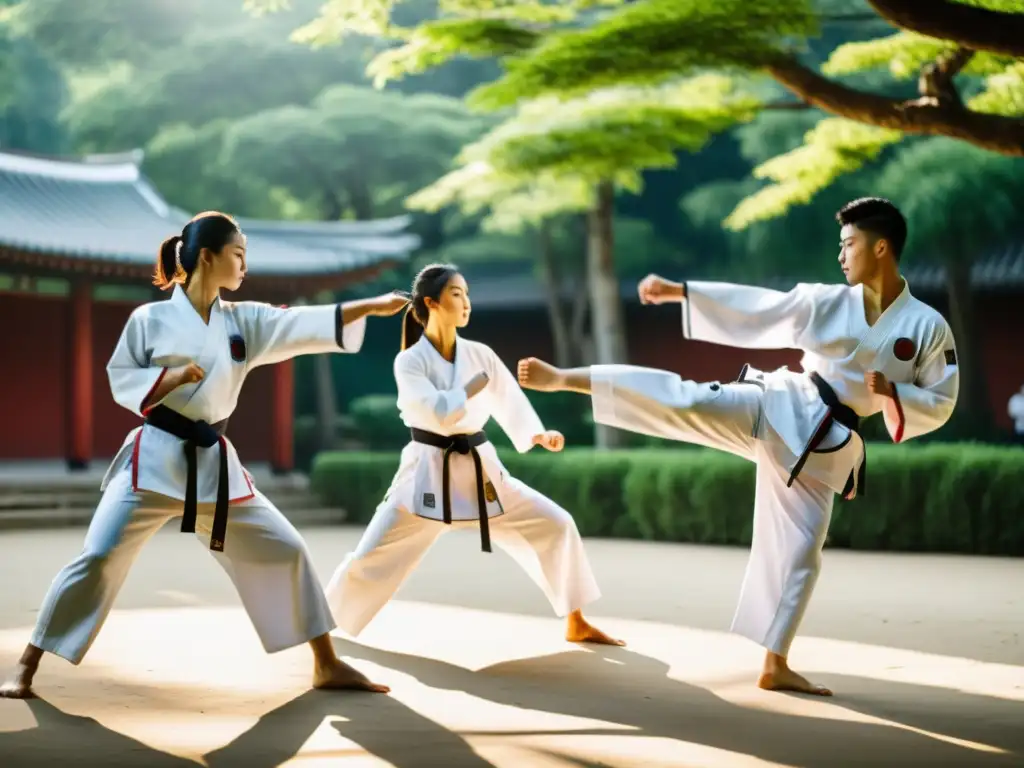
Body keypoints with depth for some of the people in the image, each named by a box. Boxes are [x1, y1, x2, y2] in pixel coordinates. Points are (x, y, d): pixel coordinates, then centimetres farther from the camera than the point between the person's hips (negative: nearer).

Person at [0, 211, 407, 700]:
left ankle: (327, 666, 16)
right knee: (98, 559, -9)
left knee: (283, 550, 5)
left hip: (214, 464, 5)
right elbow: (120, 382, -2)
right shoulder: (151, 319, -5)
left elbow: (311, 326, -1)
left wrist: (372, 306, -9)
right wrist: (171, 377, -18)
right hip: (155, 458, -5)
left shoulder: (244, 320, 6)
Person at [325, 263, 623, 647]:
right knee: (371, 557, -4)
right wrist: (474, 388, -14)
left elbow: (510, 403, -1)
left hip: (481, 471, 4)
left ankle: (577, 626, 10)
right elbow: (436, 412, -24)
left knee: (556, 526, -2)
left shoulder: (480, 355, 2)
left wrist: (539, 435, -19)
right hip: (429, 474, -4)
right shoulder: (410, 361, -10)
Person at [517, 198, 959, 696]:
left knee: (798, 554, 2)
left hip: (821, 448, 0)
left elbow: (940, 405, 1)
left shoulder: (928, 327, -3)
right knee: (687, 403, -21)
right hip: (778, 406, 0)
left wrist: (892, 392, -19)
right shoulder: (828, 302, 1)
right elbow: (754, 308, 0)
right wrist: (677, 291, -5)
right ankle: (562, 378, -21)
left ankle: (775, 666, 14)